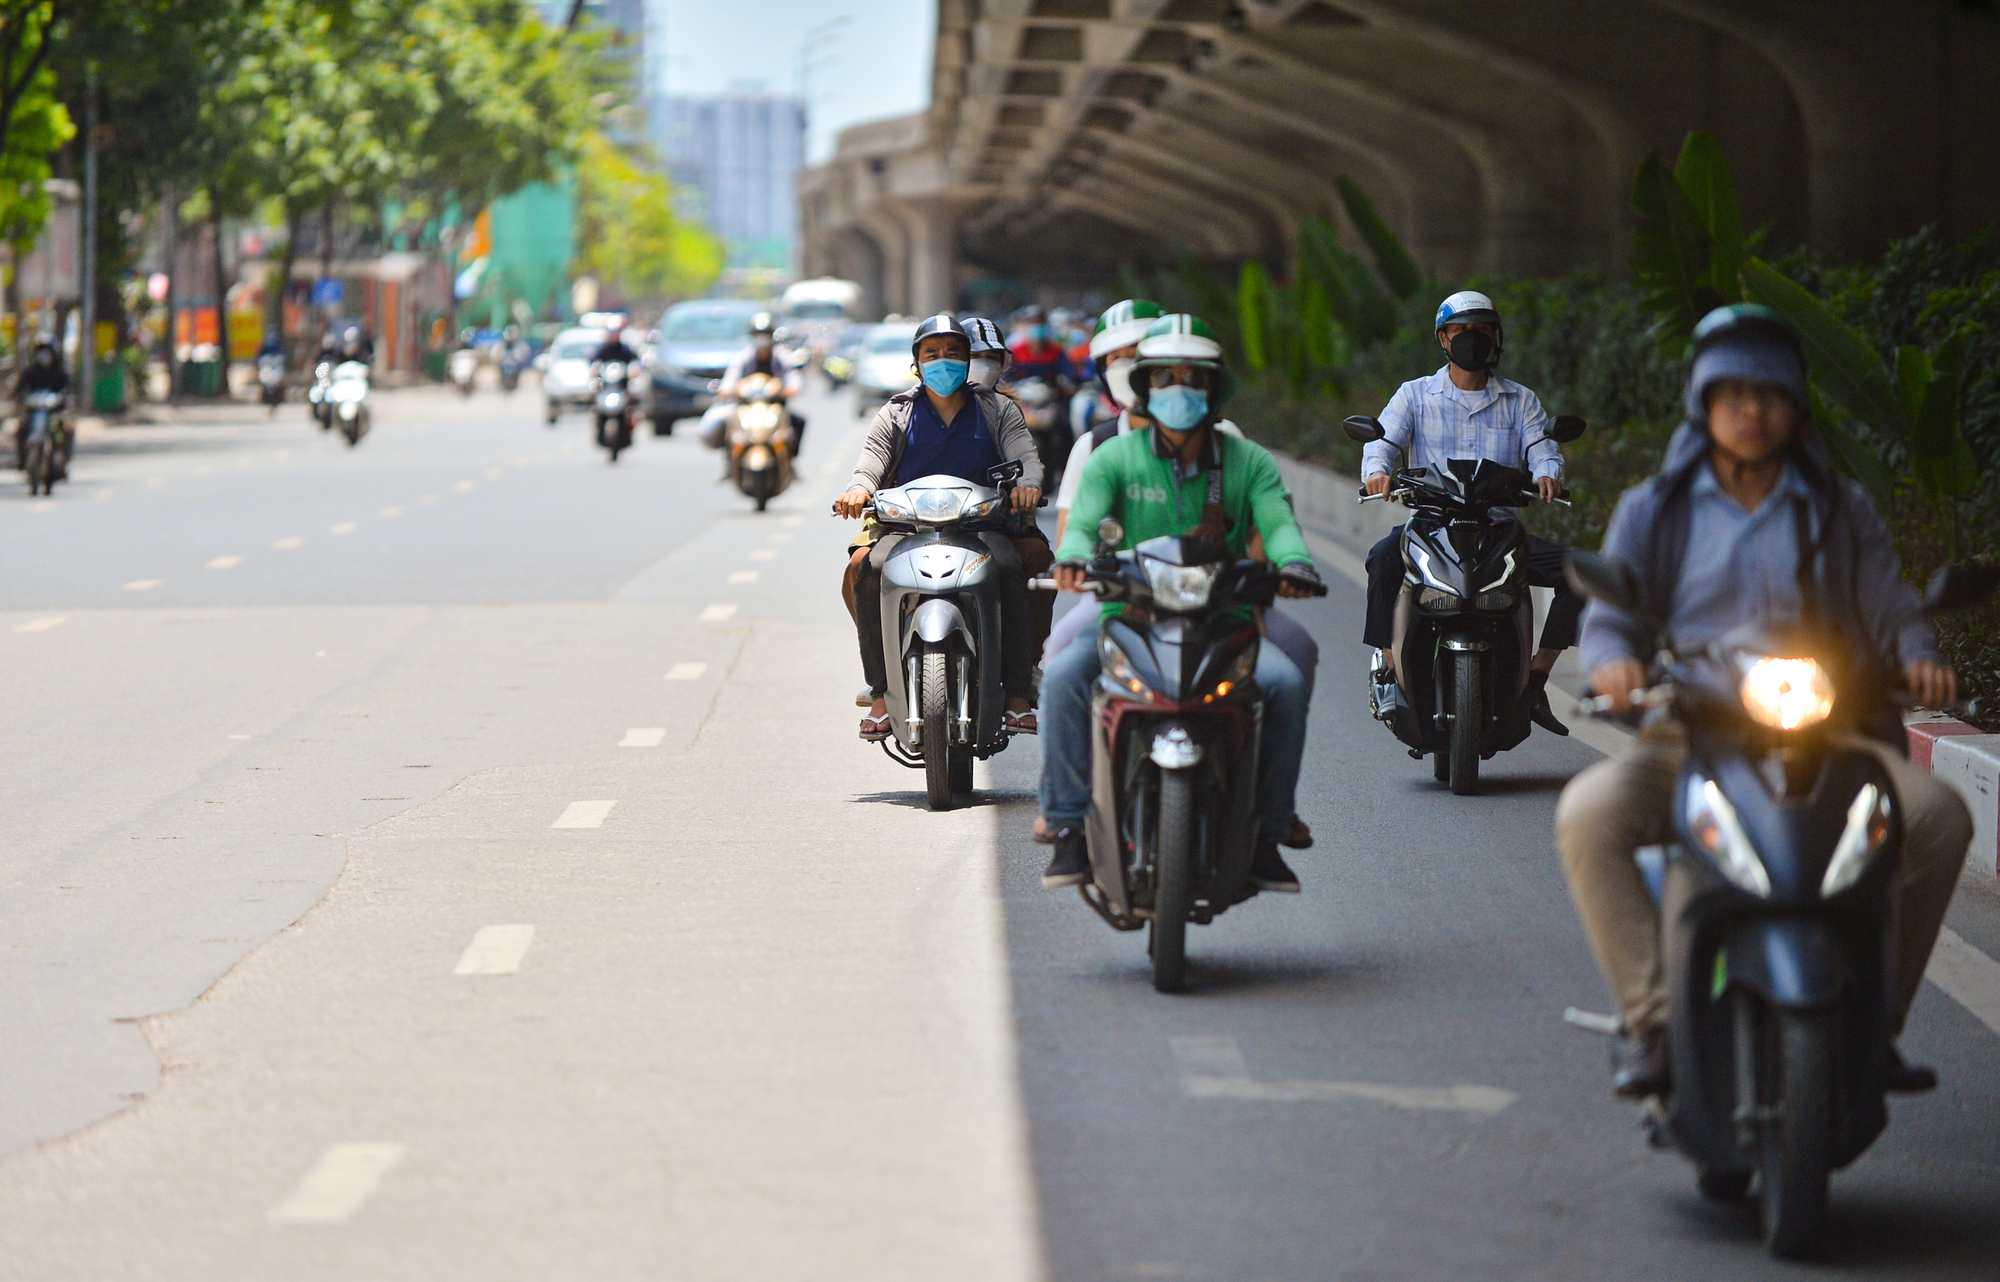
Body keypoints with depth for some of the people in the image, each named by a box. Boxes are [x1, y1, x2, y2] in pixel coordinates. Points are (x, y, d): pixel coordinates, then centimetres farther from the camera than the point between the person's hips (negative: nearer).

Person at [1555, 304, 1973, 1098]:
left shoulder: (1841, 509, 17)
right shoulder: (1654, 512, 15)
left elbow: (1891, 609, 10)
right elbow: (1609, 615, 7)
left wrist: (1917, 659, -14)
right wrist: (1615, 662, -18)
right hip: (1691, 739, -1)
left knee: (1938, 816, -27)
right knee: (1589, 814, -33)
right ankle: (1652, 1025, -29)